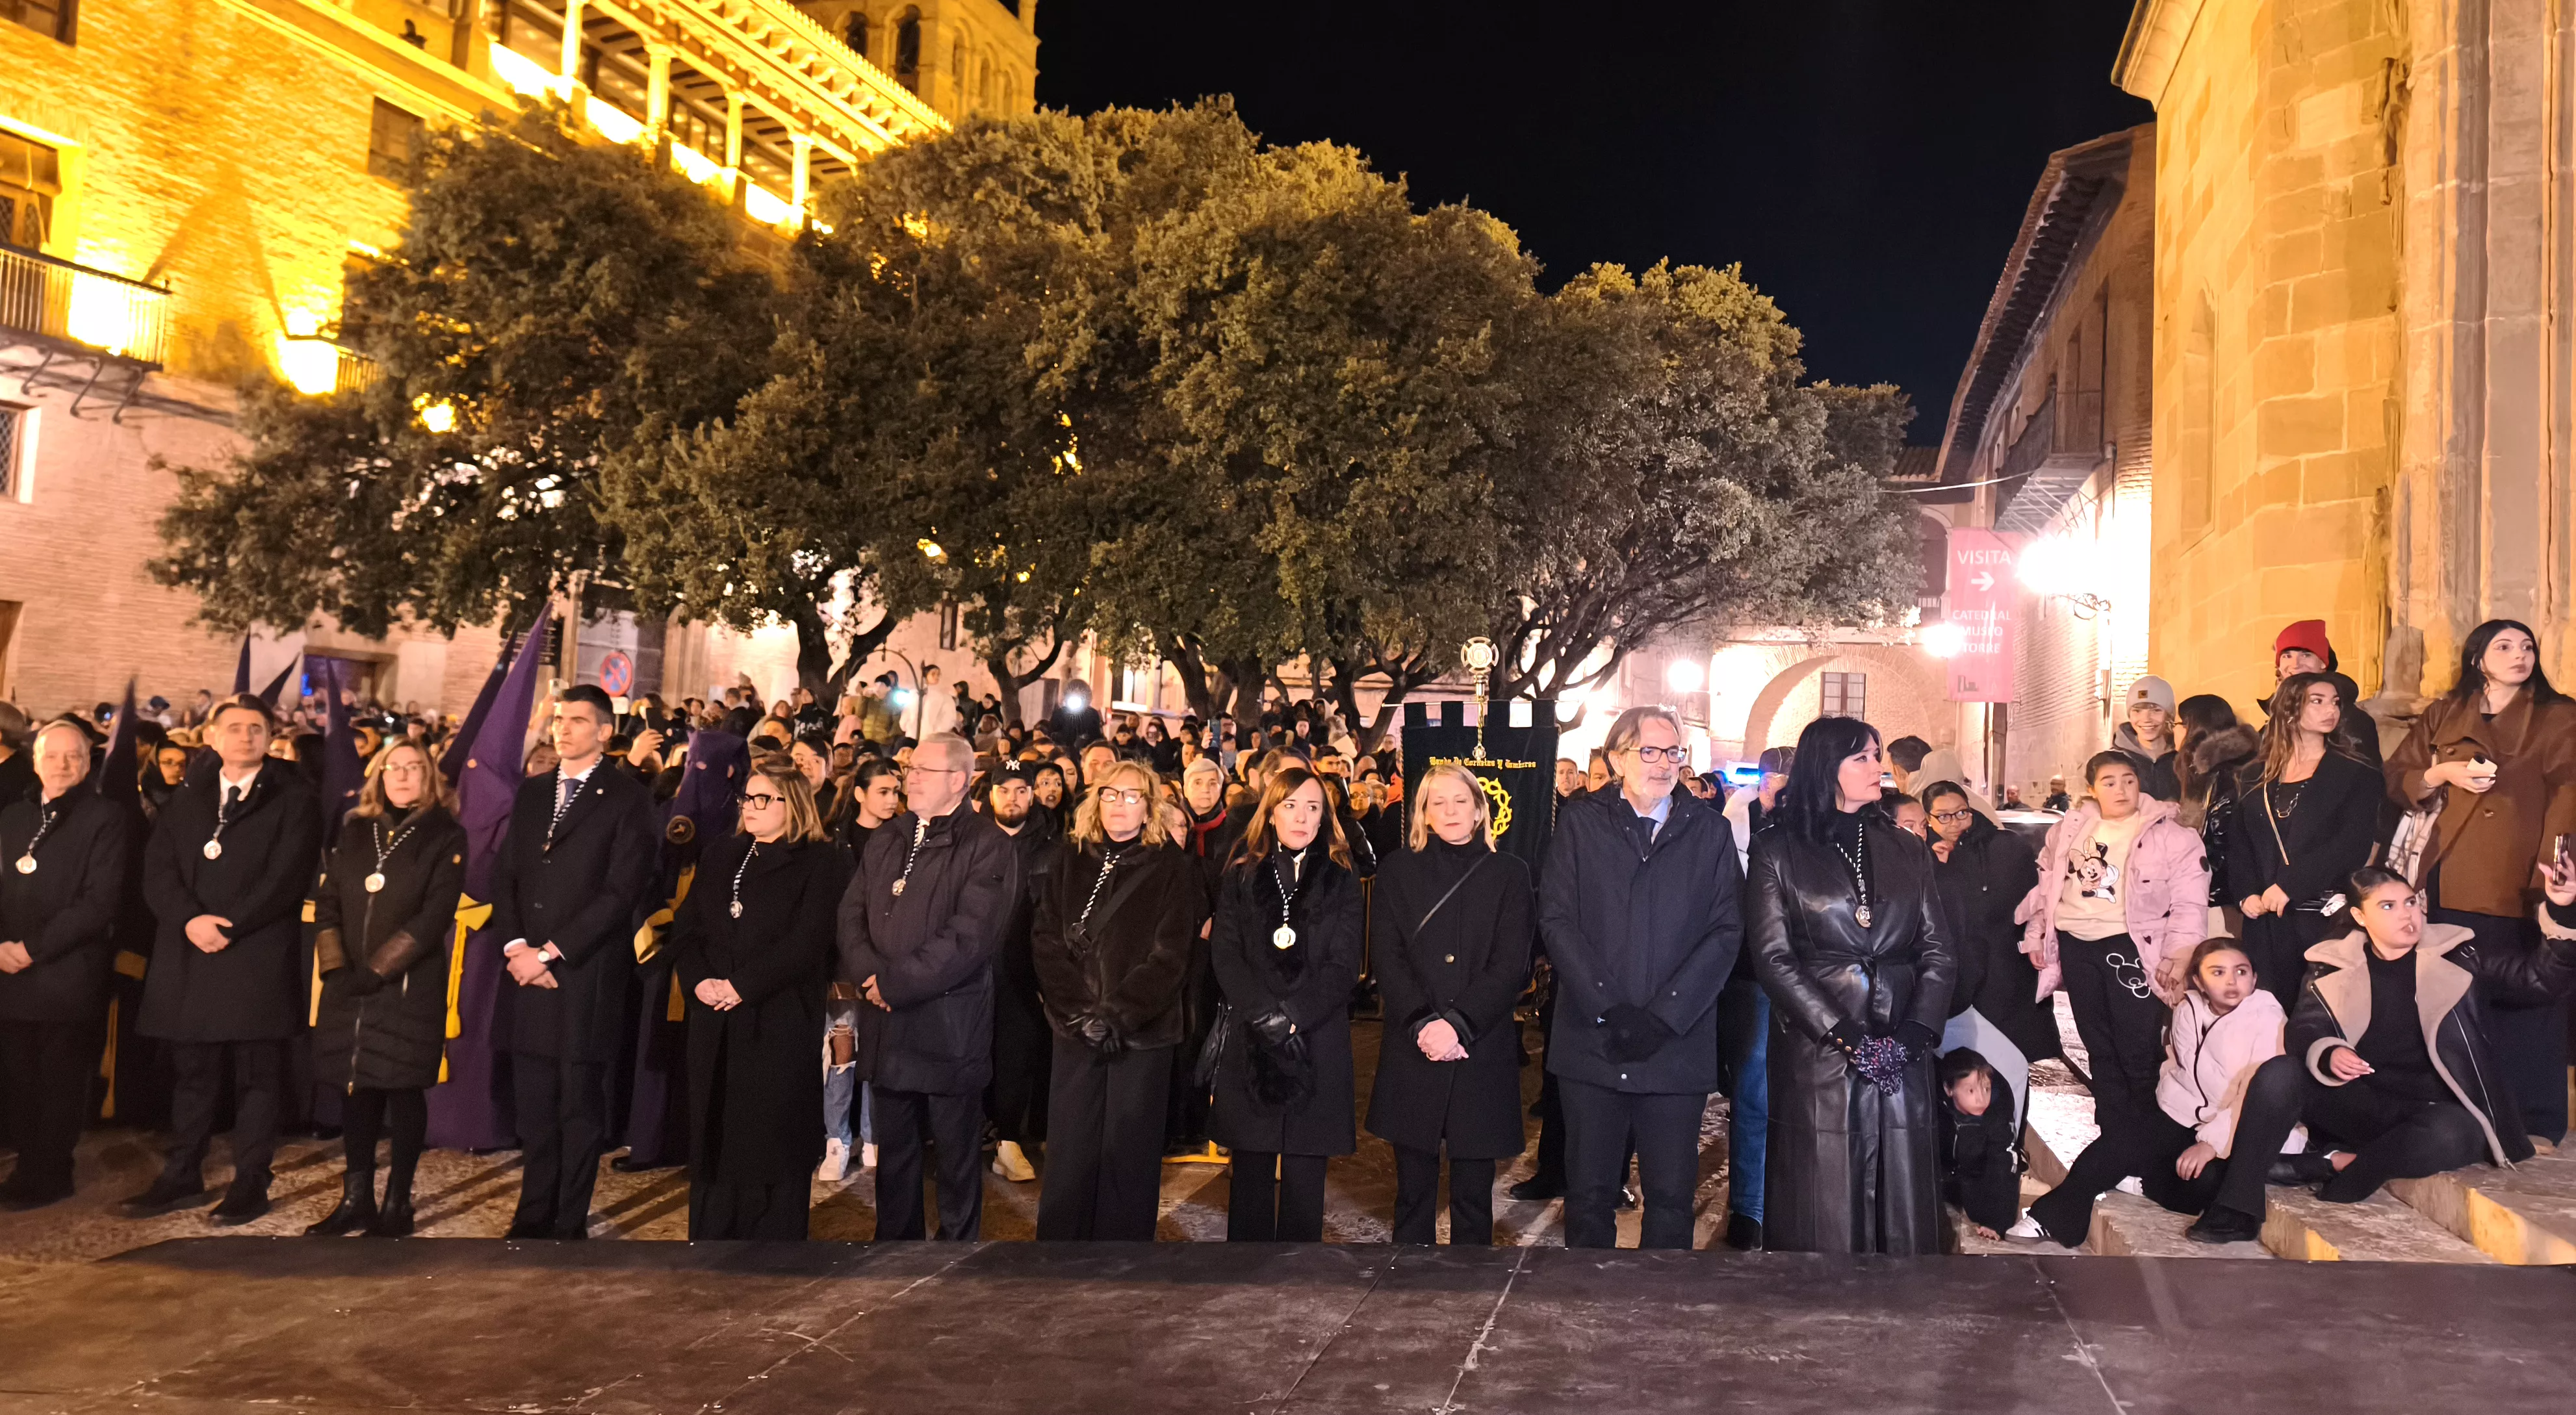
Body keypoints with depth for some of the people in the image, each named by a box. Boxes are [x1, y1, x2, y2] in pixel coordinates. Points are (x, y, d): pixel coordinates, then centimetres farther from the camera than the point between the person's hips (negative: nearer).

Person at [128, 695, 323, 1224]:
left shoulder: (294, 799, 1)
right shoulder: (185, 801, 16)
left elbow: (287, 876, -9)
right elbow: (158, 871, 6)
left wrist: (229, 925, -15)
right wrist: (190, 919, -12)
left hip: (259, 957, -5)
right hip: (189, 957, 5)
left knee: (256, 1075, 1)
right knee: (191, 1073, 11)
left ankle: (250, 1182, 6)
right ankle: (182, 1175, 20)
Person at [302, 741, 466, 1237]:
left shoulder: (446, 837, -2)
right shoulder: (354, 832, 12)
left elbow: (435, 916, -10)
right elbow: (327, 900, 9)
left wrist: (377, 970, -14)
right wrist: (335, 966, -6)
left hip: (409, 985, -4)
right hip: (350, 985, 4)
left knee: (403, 1087, 0)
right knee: (356, 1086, 7)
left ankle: (397, 1204, 6)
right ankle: (356, 1199, 16)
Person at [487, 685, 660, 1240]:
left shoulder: (628, 798, -3)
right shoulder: (531, 793, 16)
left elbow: (621, 892, -11)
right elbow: (504, 875, 13)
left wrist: (550, 952, -13)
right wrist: (515, 945, -3)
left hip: (587, 975, -5)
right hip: (528, 971, 5)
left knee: (580, 1105, 2)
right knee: (534, 1105, 8)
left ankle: (570, 1223, 10)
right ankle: (534, 1215, 18)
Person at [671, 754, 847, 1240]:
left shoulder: (821, 863, -3)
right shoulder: (720, 857, 16)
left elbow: (806, 942, -13)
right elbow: (685, 927, 10)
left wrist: (742, 986, -17)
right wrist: (699, 981, -7)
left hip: (779, 1026, -5)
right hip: (715, 1025, 5)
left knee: (771, 1145, 0)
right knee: (712, 1142, 9)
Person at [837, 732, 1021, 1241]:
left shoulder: (988, 847, -9)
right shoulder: (887, 840, 14)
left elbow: (970, 937, -18)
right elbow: (852, 912, 8)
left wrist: (894, 983, -17)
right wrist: (869, 972, -10)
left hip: (950, 1025, -6)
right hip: (886, 1025, 6)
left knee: (957, 1154, 5)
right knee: (893, 1147, 16)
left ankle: (959, 1241, 18)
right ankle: (895, 1237, 28)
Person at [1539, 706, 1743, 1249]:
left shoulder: (1709, 830, 8)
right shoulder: (1580, 823, 6)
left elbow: (1726, 931, 0)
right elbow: (1557, 920, -2)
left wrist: (1663, 1016, -10)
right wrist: (1609, 1009, -13)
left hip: (1678, 1047, 0)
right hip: (1591, 1042, 0)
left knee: (1671, 1197, 4)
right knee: (1589, 1195, 7)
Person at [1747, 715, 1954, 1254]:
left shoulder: (1907, 851, 14)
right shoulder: (1778, 850, 3)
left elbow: (1937, 951, 8)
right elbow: (1772, 956, -5)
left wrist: (1914, 1033, -9)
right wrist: (1845, 1035, -13)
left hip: (1903, 1057, 3)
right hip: (1816, 1057, -3)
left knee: (1904, 1208, 2)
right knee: (1823, 1212, -2)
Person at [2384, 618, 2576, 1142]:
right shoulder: (2444, 715, 17)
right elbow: (2396, 781, 16)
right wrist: (2443, 773, -5)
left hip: (2519, 884, -2)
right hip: (2450, 881, 2)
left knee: (2525, 1001, -6)